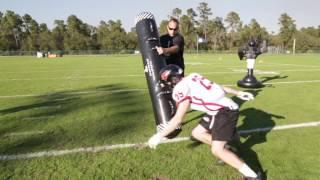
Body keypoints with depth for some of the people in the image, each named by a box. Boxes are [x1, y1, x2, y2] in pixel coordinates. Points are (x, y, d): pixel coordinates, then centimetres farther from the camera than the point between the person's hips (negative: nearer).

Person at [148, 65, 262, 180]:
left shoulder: (181, 89, -14)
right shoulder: (193, 77, 10)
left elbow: (178, 119, -16)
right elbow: (218, 86, 16)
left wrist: (159, 135, -9)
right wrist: (238, 93, 25)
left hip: (225, 111, -9)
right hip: (222, 108, 9)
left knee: (217, 150, -12)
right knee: (197, 133, 16)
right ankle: (224, 154, 23)